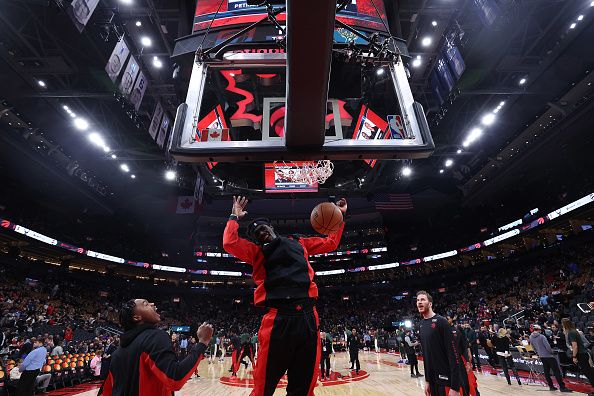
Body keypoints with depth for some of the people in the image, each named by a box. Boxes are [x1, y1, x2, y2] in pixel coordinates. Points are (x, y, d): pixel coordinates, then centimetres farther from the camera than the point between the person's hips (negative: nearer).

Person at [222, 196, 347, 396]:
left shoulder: (299, 243, 21)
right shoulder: (256, 251, 14)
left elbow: (331, 243, 29)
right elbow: (229, 243, -2)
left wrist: (339, 215, 27)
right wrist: (234, 217, 11)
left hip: (308, 316, 3)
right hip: (279, 318, -2)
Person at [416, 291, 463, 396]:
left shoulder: (441, 321, -15)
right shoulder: (421, 325, 8)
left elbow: (453, 354, -18)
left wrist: (455, 386, -21)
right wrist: (427, 380, 14)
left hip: (447, 379, -7)